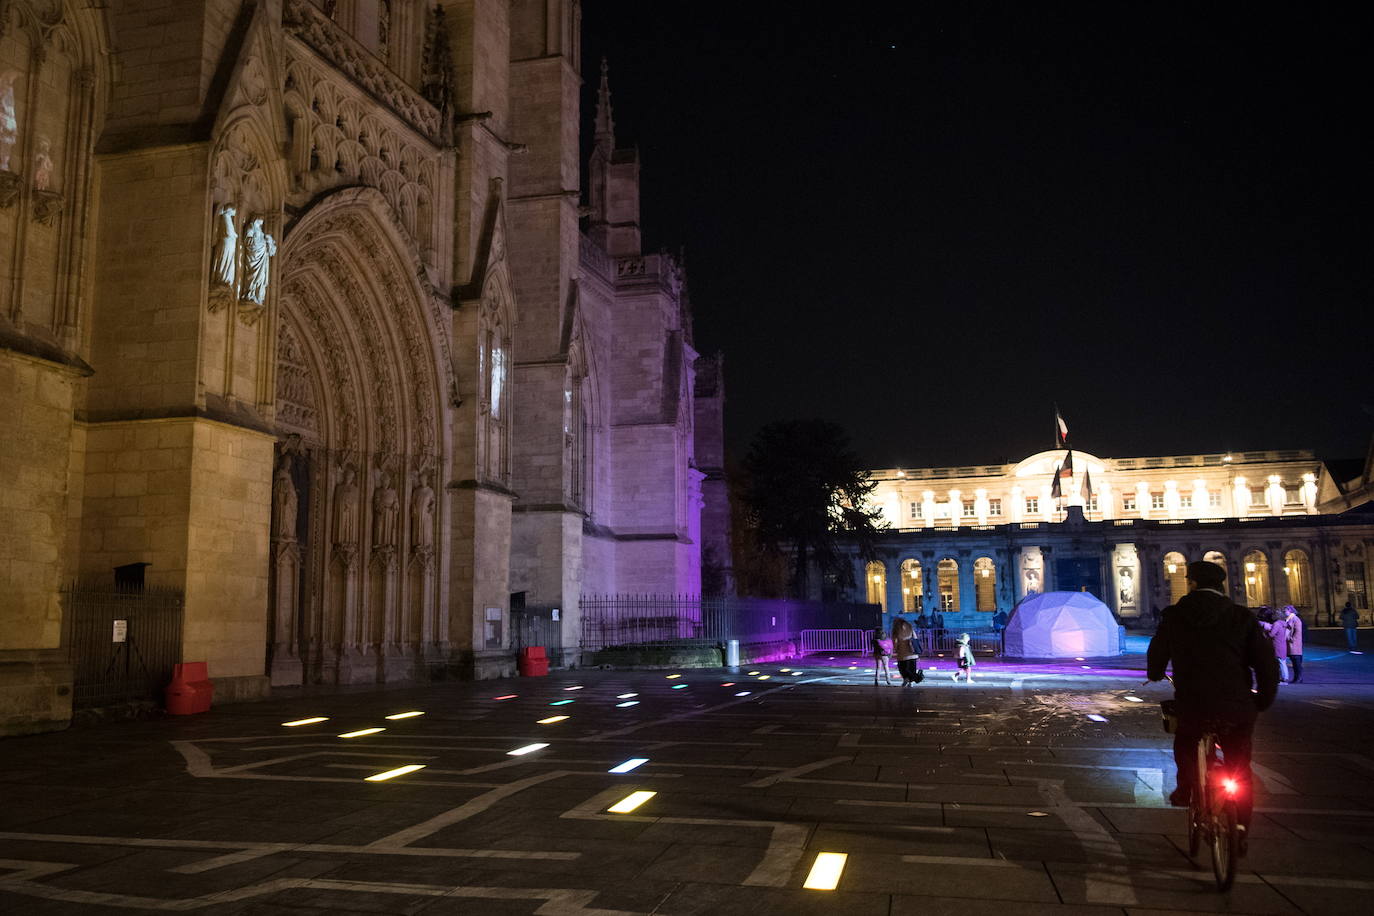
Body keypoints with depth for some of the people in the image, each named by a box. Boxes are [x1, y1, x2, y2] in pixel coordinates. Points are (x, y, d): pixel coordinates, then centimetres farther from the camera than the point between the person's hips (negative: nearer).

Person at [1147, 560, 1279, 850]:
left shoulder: (1174, 616, 2)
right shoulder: (1241, 617, 1)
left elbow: (1157, 653, 15)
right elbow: (1266, 661, -3)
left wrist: (1155, 674, 37)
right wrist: (1264, 699, 13)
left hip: (1193, 707, -1)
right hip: (1237, 709, 1)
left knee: (1185, 744, 30)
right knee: (1240, 769, 15)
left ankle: (1185, 788, 19)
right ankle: (1241, 829, 12)